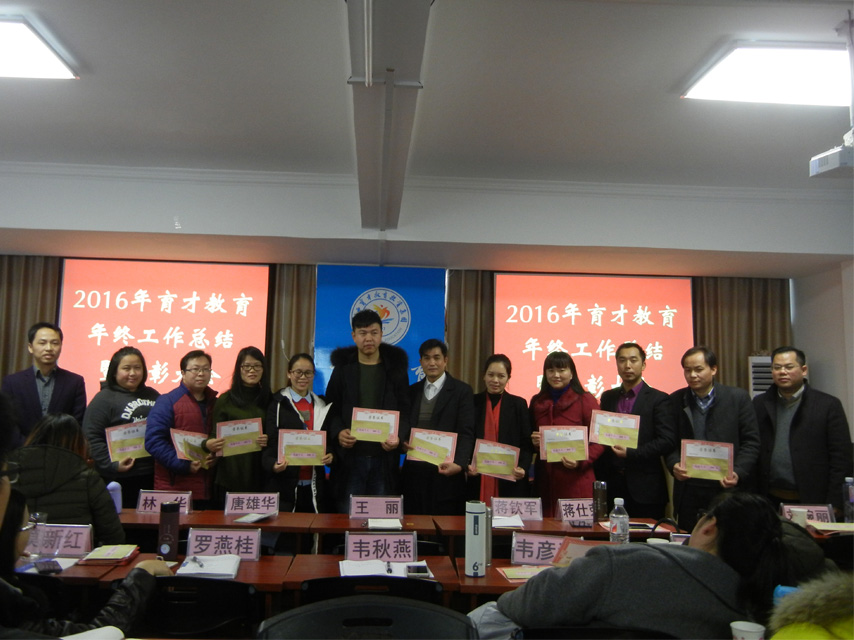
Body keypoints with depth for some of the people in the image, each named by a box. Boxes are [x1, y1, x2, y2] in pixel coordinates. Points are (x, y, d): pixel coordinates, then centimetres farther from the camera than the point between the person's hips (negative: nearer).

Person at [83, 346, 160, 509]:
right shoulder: (104, 398, -2)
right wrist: (113, 465, -17)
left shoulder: (153, 395, 15)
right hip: (119, 479, -5)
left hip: (152, 477, 5)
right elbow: (92, 438, -9)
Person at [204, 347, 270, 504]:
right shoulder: (225, 400, 2)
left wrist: (268, 441, -10)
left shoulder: (270, 401, 8)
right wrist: (208, 444, -19)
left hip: (259, 475, 2)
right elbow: (215, 436, 3)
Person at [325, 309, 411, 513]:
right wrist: (338, 432, -13)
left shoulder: (396, 368, 7)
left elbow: (405, 410, 4)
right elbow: (332, 408, 6)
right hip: (349, 457, 0)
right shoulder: (343, 368, 9)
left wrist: (398, 436, -14)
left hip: (385, 457, 0)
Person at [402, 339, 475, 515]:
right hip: (414, 472, 4)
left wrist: (459, 464, -22)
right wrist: (403, 441, -8)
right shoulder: (412, 391, 14)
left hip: (445, 472, -4)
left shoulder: (462, 391, 1)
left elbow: (466, 433, -7)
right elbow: (404, 426, 15)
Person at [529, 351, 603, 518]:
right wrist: (533, 442, 0)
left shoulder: (585, 400, 0)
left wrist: (580, 461, -18)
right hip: (545, 481, 4)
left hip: (576, 482, -3)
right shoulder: (537, 402, 12)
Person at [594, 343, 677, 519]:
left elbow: (668, 441, -10)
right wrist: (599, 477, 5)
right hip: (612, 485, 4)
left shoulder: (658, 399, -2)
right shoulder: (608, 397, 12)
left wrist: (630, 453, -17)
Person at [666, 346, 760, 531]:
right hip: (689, 493, 1)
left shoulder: (738, 398, 1)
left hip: (728, 488, -1)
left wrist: (738, 473, -13)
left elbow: (751, 442, 1)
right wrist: (674, 465, -12)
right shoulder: (676, 400, 6)